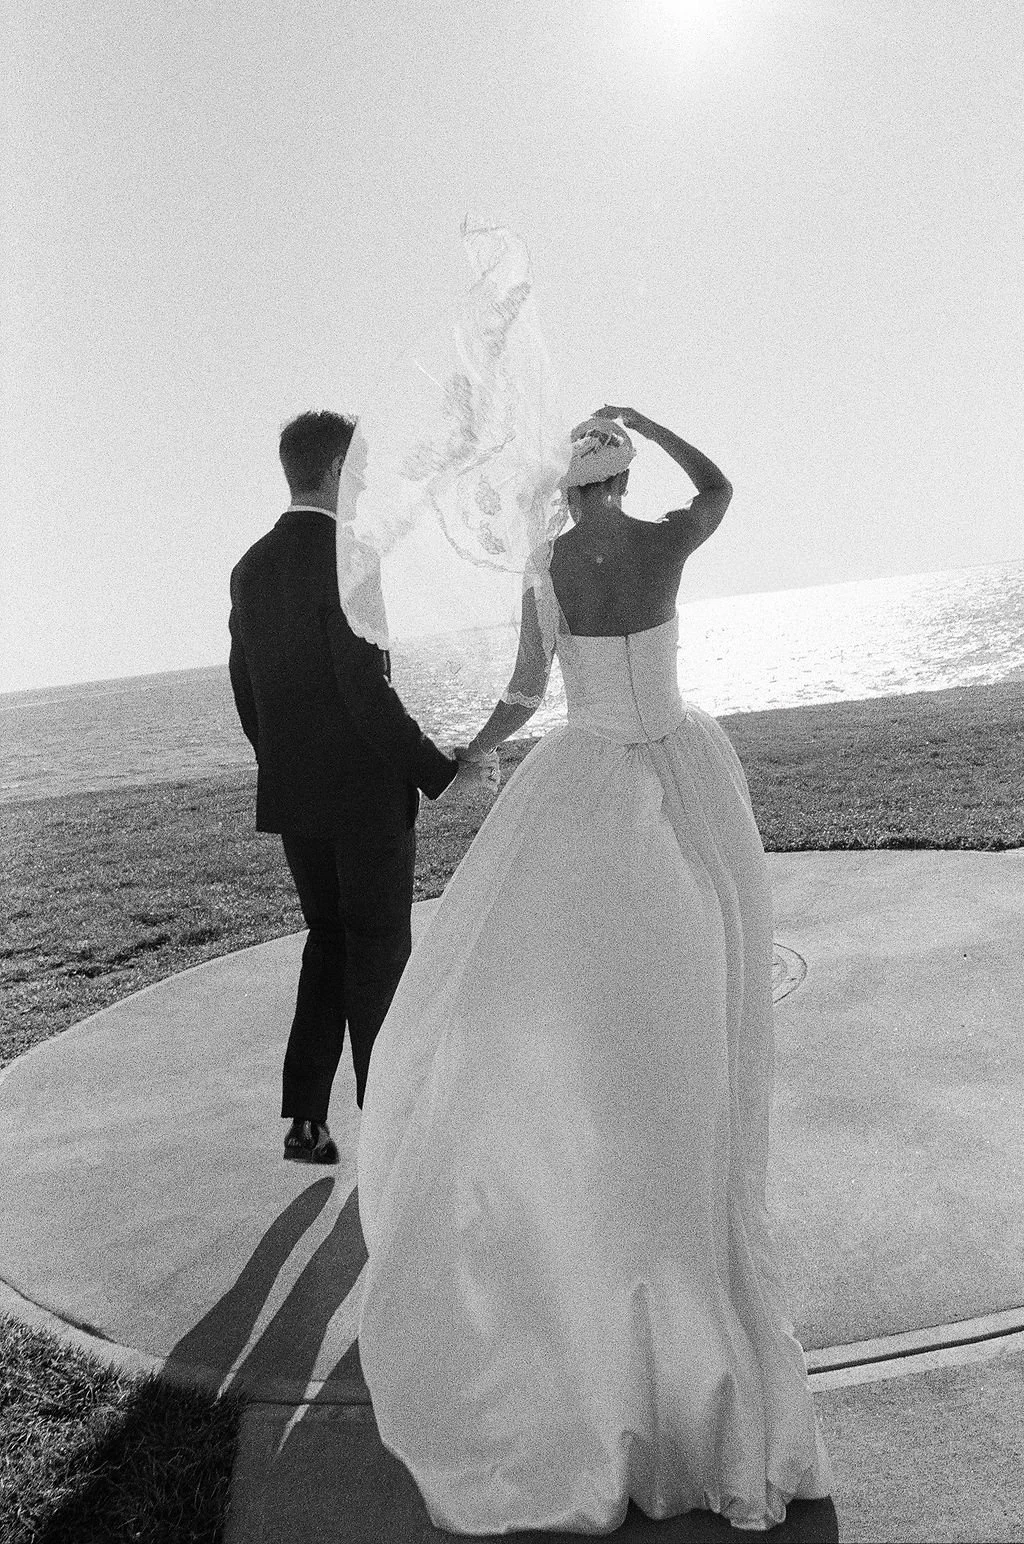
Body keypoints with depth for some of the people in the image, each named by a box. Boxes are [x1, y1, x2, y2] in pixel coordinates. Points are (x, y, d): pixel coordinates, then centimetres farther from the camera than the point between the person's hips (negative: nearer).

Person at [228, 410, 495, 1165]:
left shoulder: (251, 568, 9)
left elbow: (246, 692, 12)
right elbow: (368, 692, -21)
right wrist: (443, 771, -13)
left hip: (292, 796, 7)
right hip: (368, 792, -7)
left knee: (329, 941, 19)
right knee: (379, 956, 7)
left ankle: (306, 1120, 19)